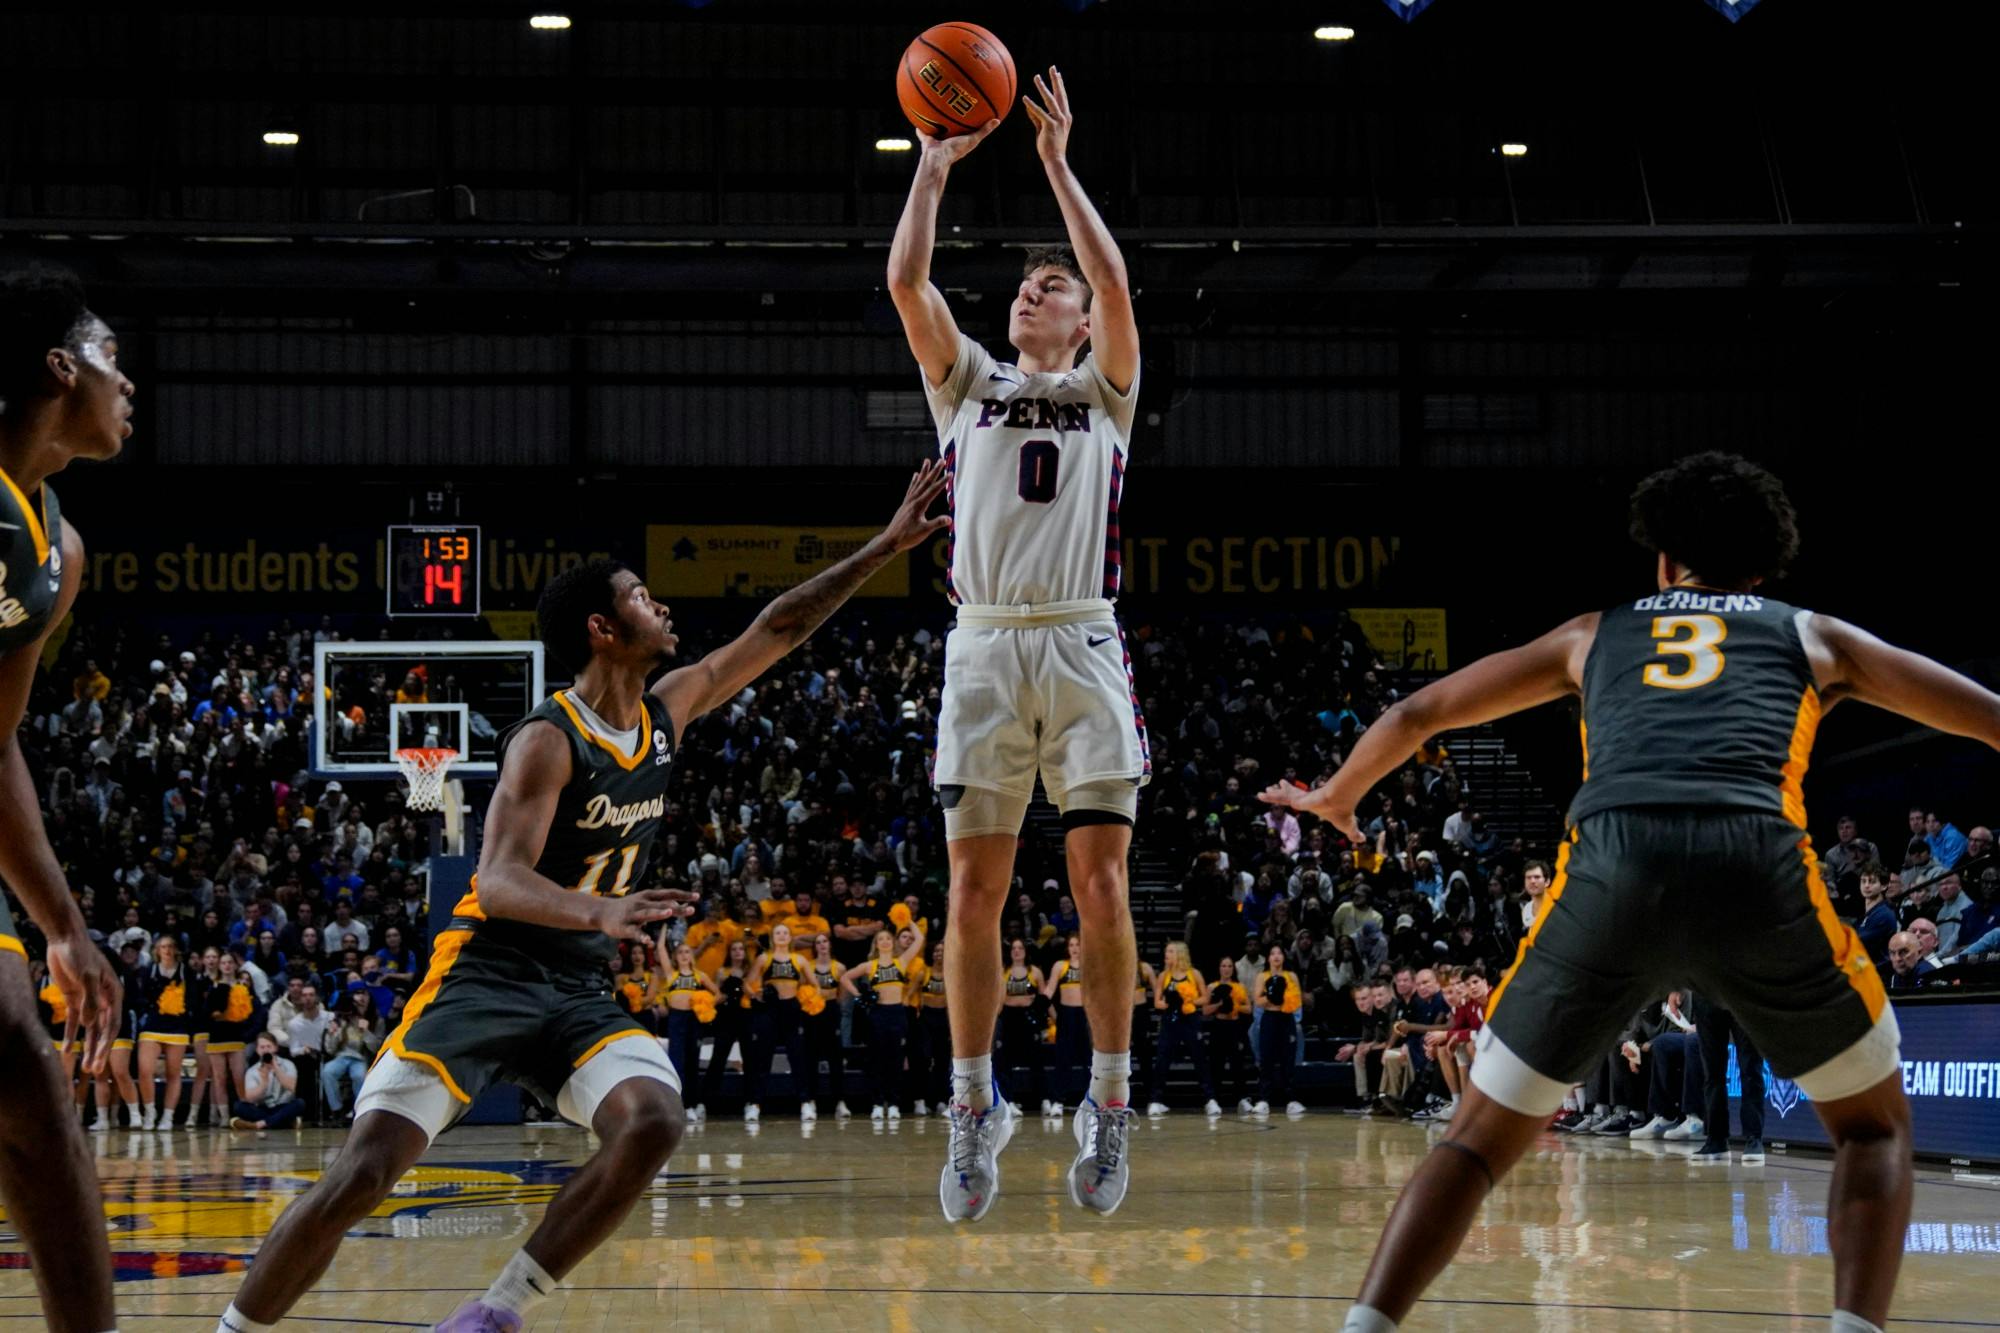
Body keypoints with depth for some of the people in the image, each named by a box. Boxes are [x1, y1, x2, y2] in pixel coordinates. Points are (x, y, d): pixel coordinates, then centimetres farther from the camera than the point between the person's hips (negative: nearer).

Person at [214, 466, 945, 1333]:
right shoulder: (547, 741, -15)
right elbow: (500, 881, -27)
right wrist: (599, 912, -46)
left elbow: (775, 631, 15)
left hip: (580, 991, 6)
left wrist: (886, 546, 12)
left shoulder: (667, 713, 8)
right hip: (485, 977, -6)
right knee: (364, 1172, -17)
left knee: (653, 1122, -22)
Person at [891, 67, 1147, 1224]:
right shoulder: (968, 382, 18)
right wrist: (935, 165, 4)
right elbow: (906, 281, 5)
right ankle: (976, 1108, 9)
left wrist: (1058, 165, -4)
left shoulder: (1105, 390, 13)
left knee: (1101, 879, -7)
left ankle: (1110, 1104, 2)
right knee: (976, 887, 0)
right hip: (984, 649, 2)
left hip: (1083, 645, -2)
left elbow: (1116, 284, -5)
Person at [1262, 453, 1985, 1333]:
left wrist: (1336, 797, 57)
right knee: (1874, 1124, 22)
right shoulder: (1811, 636, 30)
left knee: (1482, 1136, 16)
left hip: (1610, 869, 1)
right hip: (1761, 868, -1)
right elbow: (1988, 716, 30)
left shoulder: (1596, 632, 33)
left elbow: (1415, 714, 39)